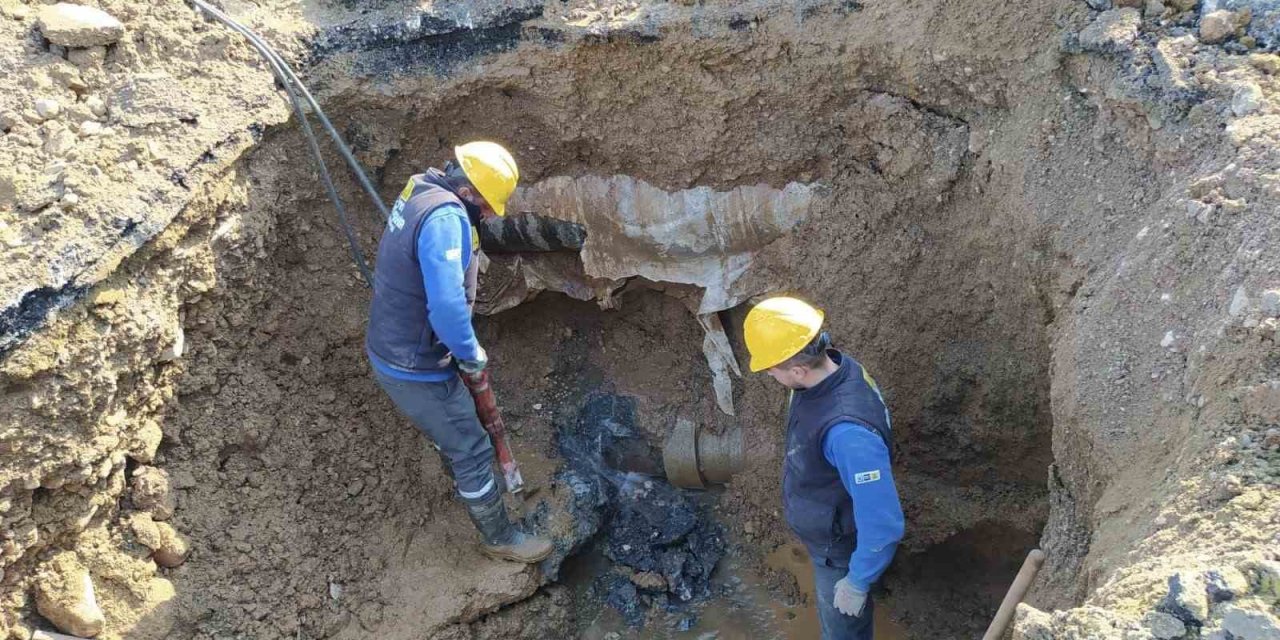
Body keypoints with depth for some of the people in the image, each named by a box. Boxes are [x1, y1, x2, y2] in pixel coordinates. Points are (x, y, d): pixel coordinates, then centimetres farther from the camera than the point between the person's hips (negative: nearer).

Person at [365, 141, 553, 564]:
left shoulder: (420, 194, 3)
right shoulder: (446, 217, -30)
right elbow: (447, 306, -40)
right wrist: (472, 355, -22)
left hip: (389, 350, 10)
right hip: (415, 368, -10)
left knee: (452, 424, 35)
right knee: (473, 450, 7)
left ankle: (459, 474, 61)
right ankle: (499, 538, 25)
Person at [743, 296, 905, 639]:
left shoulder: (847, 430, -44)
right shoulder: (830, 371, -15)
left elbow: (883, 524, -37)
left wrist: (858, 583, -22)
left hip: (841, 549, -7)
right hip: (826, 532, 7)